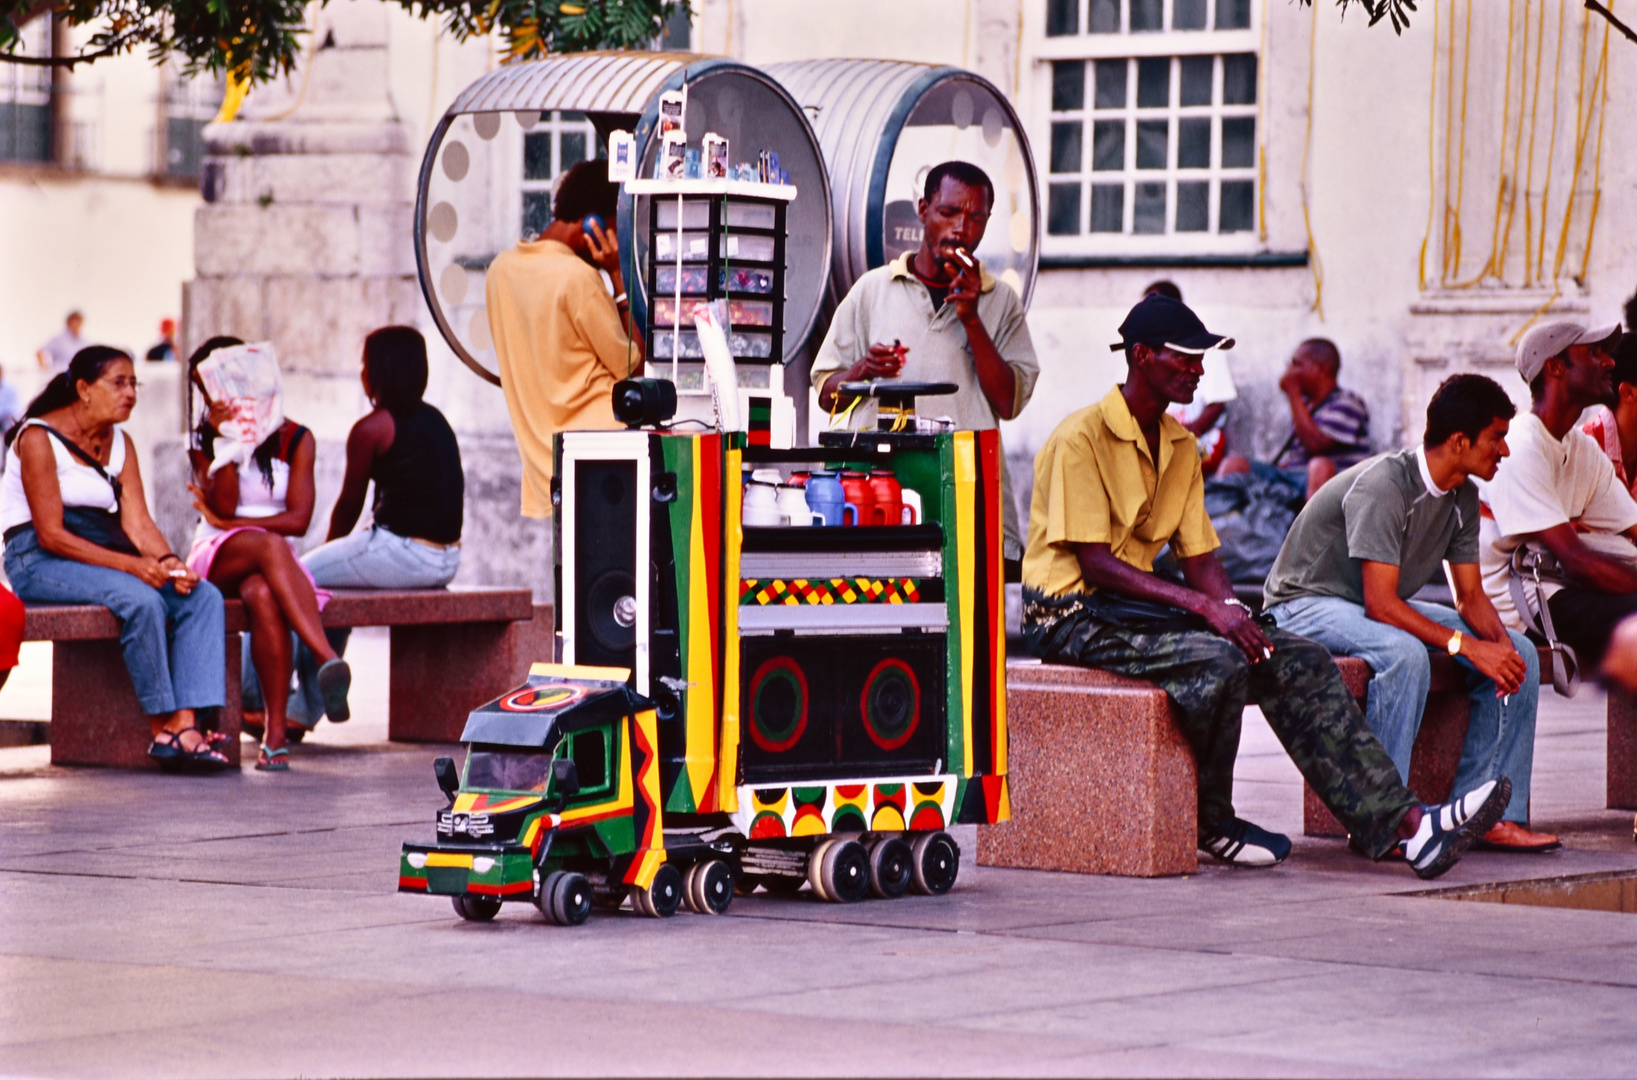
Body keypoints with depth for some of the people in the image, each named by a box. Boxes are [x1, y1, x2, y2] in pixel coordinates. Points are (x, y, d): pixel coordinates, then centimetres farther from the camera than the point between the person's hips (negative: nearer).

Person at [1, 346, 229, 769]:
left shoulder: (120, 443, 13)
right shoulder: (39, 439, -10)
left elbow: (137, 521, 3)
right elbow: (51, 535, -17)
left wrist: (168, 561, -19)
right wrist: (130, 565, -25)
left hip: (107, 556, 7)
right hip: (39, 561, -7)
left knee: (203, 596, -18)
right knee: (142, 600, -33)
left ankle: (187, 724, -30)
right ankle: (162, 729, -23)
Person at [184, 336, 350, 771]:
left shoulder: (294, 440, 5)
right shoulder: (203, 442, 8)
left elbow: (298, 519, -5)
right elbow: (223, 507, -7)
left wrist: (224, 520, -5)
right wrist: (226, 443, -15)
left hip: (270, 561, 0)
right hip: (217, 557, 0)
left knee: (263, 594, -40)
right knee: (269, 546, -38)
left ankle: (275, 731, -47)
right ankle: (329, 660, -57)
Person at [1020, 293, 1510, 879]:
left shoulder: (1179, 446, 14)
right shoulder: (1081, 437, -13)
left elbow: (1201, 562, 11)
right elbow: (1096, 565, -19)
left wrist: (1234, 613, -12)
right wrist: (1203, 607, -25)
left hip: (1138, 605, 8)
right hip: (1071, 616, -8)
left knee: (1300, 661, -9)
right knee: (1217, 661, -32)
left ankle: (1404, 824, -18)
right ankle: (1209, 822, -10)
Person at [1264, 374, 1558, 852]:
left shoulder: (1462, 496, 1)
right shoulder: (1383, 485, -27)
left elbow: (1471, 597, 4)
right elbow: (1380, 604, -31)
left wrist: (1499, 641, -19)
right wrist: (1469, 646, -35)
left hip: (1384, 607, 9)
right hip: (1306, 605, -9)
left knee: (1519, 652, -6)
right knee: (1405, 654, -39)